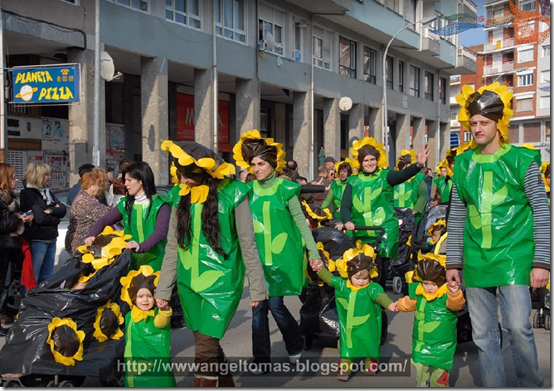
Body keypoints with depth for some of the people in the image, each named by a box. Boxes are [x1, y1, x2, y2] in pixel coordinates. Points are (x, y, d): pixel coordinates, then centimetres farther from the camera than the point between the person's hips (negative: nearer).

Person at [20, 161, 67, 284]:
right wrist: (56, 219, -1)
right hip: (37, 241, -8)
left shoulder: (47, 191, 14)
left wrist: (51, 210, -15)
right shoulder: (28, 194, -10)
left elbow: (62, 210, 4)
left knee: (47, 277, 16)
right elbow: (40, 218, -18)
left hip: (51, 239, 8)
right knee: (32, 279, -3)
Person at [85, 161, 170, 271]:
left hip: (155, 263, -4)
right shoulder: (126, 203, 9)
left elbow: (161, 231, -21)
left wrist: (141, 247, -36)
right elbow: (104, 220, 10)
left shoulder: (160, 205, -8)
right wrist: (91, 235, -10)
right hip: (132, 262, 4)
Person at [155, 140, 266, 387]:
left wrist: (257, 287, -2)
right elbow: (172, 246, 8)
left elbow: (248, 245, -5)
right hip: (189, 284, 5)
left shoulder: (232, 193, -10)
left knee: (205, 350, -9)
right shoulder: (181, 195, 4)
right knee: (209, 346, 16)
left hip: (221, 283, -5)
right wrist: (163, 289, 8)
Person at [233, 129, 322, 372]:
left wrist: (313, 252, -6)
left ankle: (295, 346, 23)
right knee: (258, 306, 3)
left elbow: (300, 221, -3)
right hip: (258, 257, 4)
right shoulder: (250, 189, 5)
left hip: (281, 255, -4)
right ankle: (261, 359, 13)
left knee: (275, 303, -4)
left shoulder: (284, 189, -6)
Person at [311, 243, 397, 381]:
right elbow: (329, 278, 5)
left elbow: (380, 296, -36)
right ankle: (344, 369, 21)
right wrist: (320, 269, -3)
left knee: (369, 347, 14)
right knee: (346, 347, 10)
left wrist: (389, 304, -53)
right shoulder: (342, 284, -7)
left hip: (366, 328, -2)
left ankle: (370, 367, 35)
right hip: (348, 327, 2)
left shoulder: (372, 288, -20)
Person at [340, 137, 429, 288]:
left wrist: (418, 165, -38)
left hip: (385, 233, -2)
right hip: (361, 235, 2)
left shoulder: (385, 176, 1)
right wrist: (347, 221, -20)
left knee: (380, 272, -1)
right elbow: (345, 205, 1)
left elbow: (402, 175, -18)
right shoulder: (353, 181, 7)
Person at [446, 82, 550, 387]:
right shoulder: (463, 164, 9)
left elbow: (542, 211, -3)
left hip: (513, 256, -4)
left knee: (518, 326, -10)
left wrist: (541, 261, -9)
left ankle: (531, 384, 11)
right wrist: (453, 262, 11)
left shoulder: (521, 160, -2)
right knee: (483, 335, 7)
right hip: (476, 259, 4)